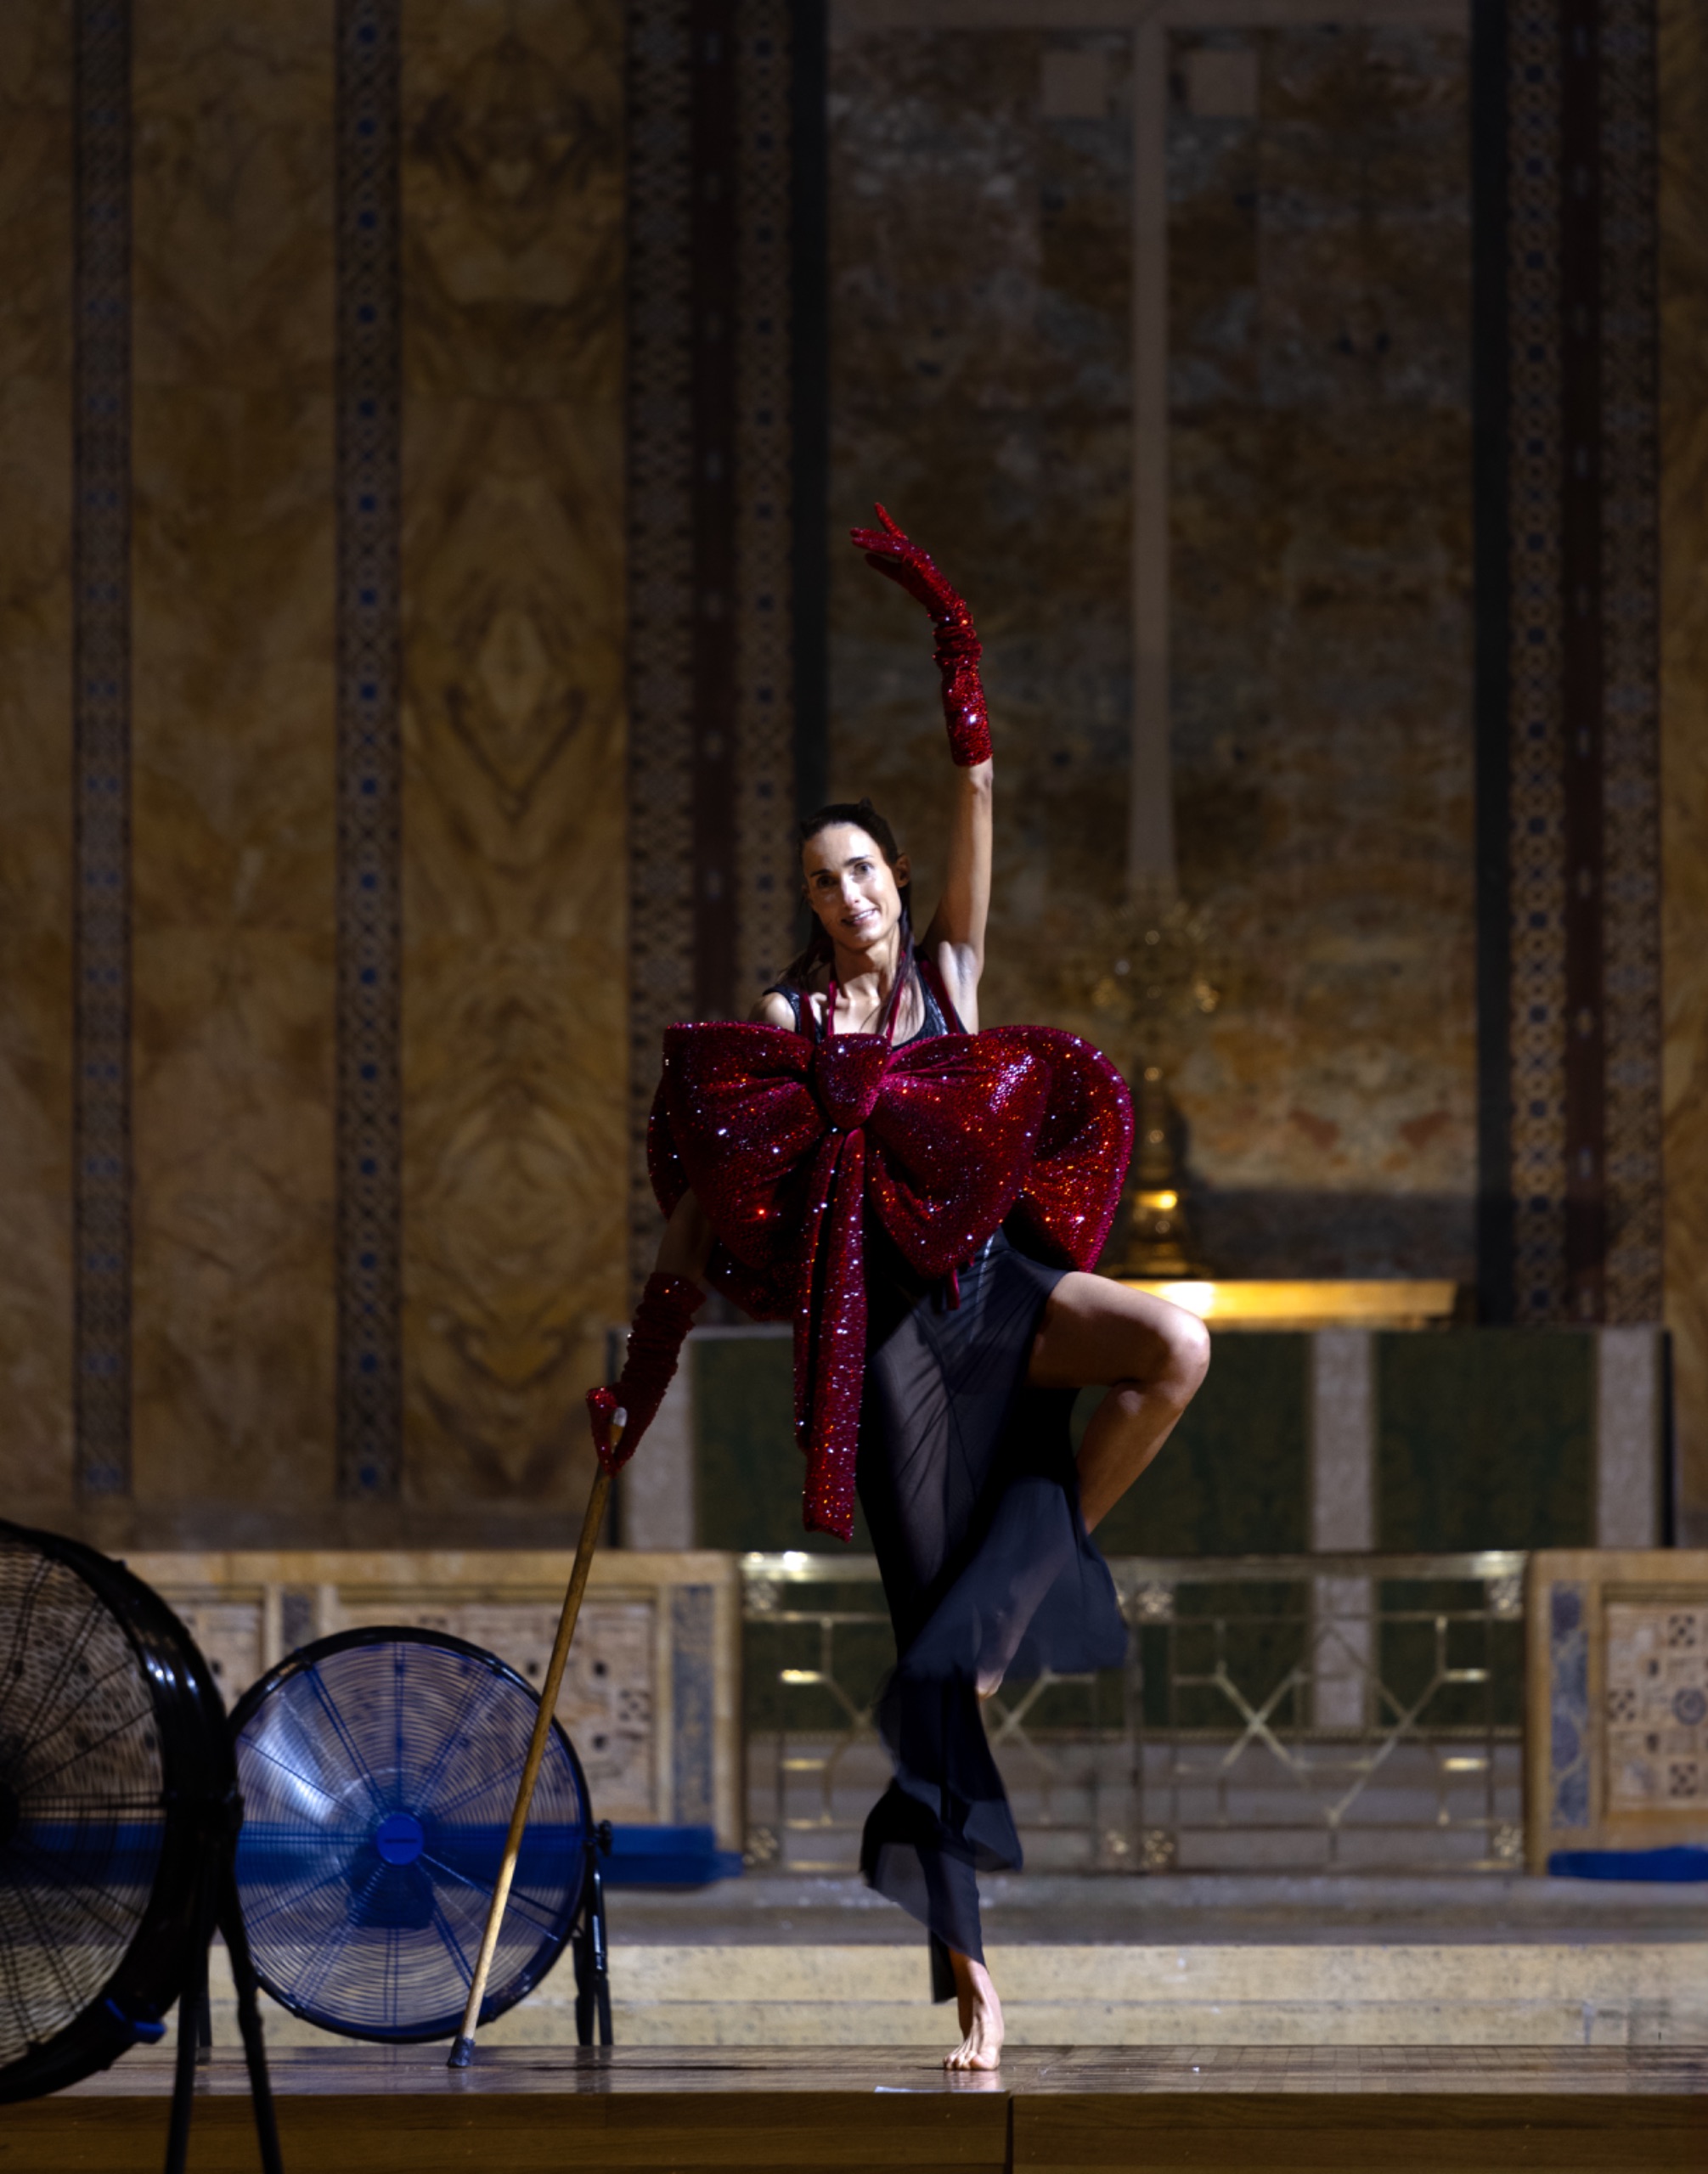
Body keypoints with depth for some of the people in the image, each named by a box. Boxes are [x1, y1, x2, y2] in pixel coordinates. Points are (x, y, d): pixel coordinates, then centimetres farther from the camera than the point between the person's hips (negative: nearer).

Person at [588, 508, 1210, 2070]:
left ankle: (1055, 1565, -5)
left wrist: (953, 646, -4)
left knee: (1174, 1347, -30)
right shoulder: (786, 1026, 5)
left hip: (993, 1279, 2)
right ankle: (969, 1971, -2)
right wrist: (640, 1362, 1)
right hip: (886, 1318, -2)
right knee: (931, 1624, -5)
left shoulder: (950, 970, 10)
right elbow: (707, 1202, 6)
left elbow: (978, 800, 3)